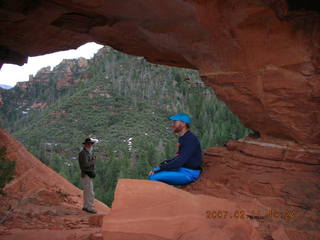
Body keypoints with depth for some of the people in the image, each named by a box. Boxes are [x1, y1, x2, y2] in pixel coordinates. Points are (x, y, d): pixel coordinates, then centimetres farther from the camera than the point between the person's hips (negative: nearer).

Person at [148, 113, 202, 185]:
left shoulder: (190, 139, -19)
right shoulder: (183, 138, 13)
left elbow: (179, 161, -25)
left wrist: (160, 168, -20)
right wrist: (162, 164, 7)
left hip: (189, 174, -10)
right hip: (182, 170, 10)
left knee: (154, 177, -19)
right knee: (152, 174, 7)